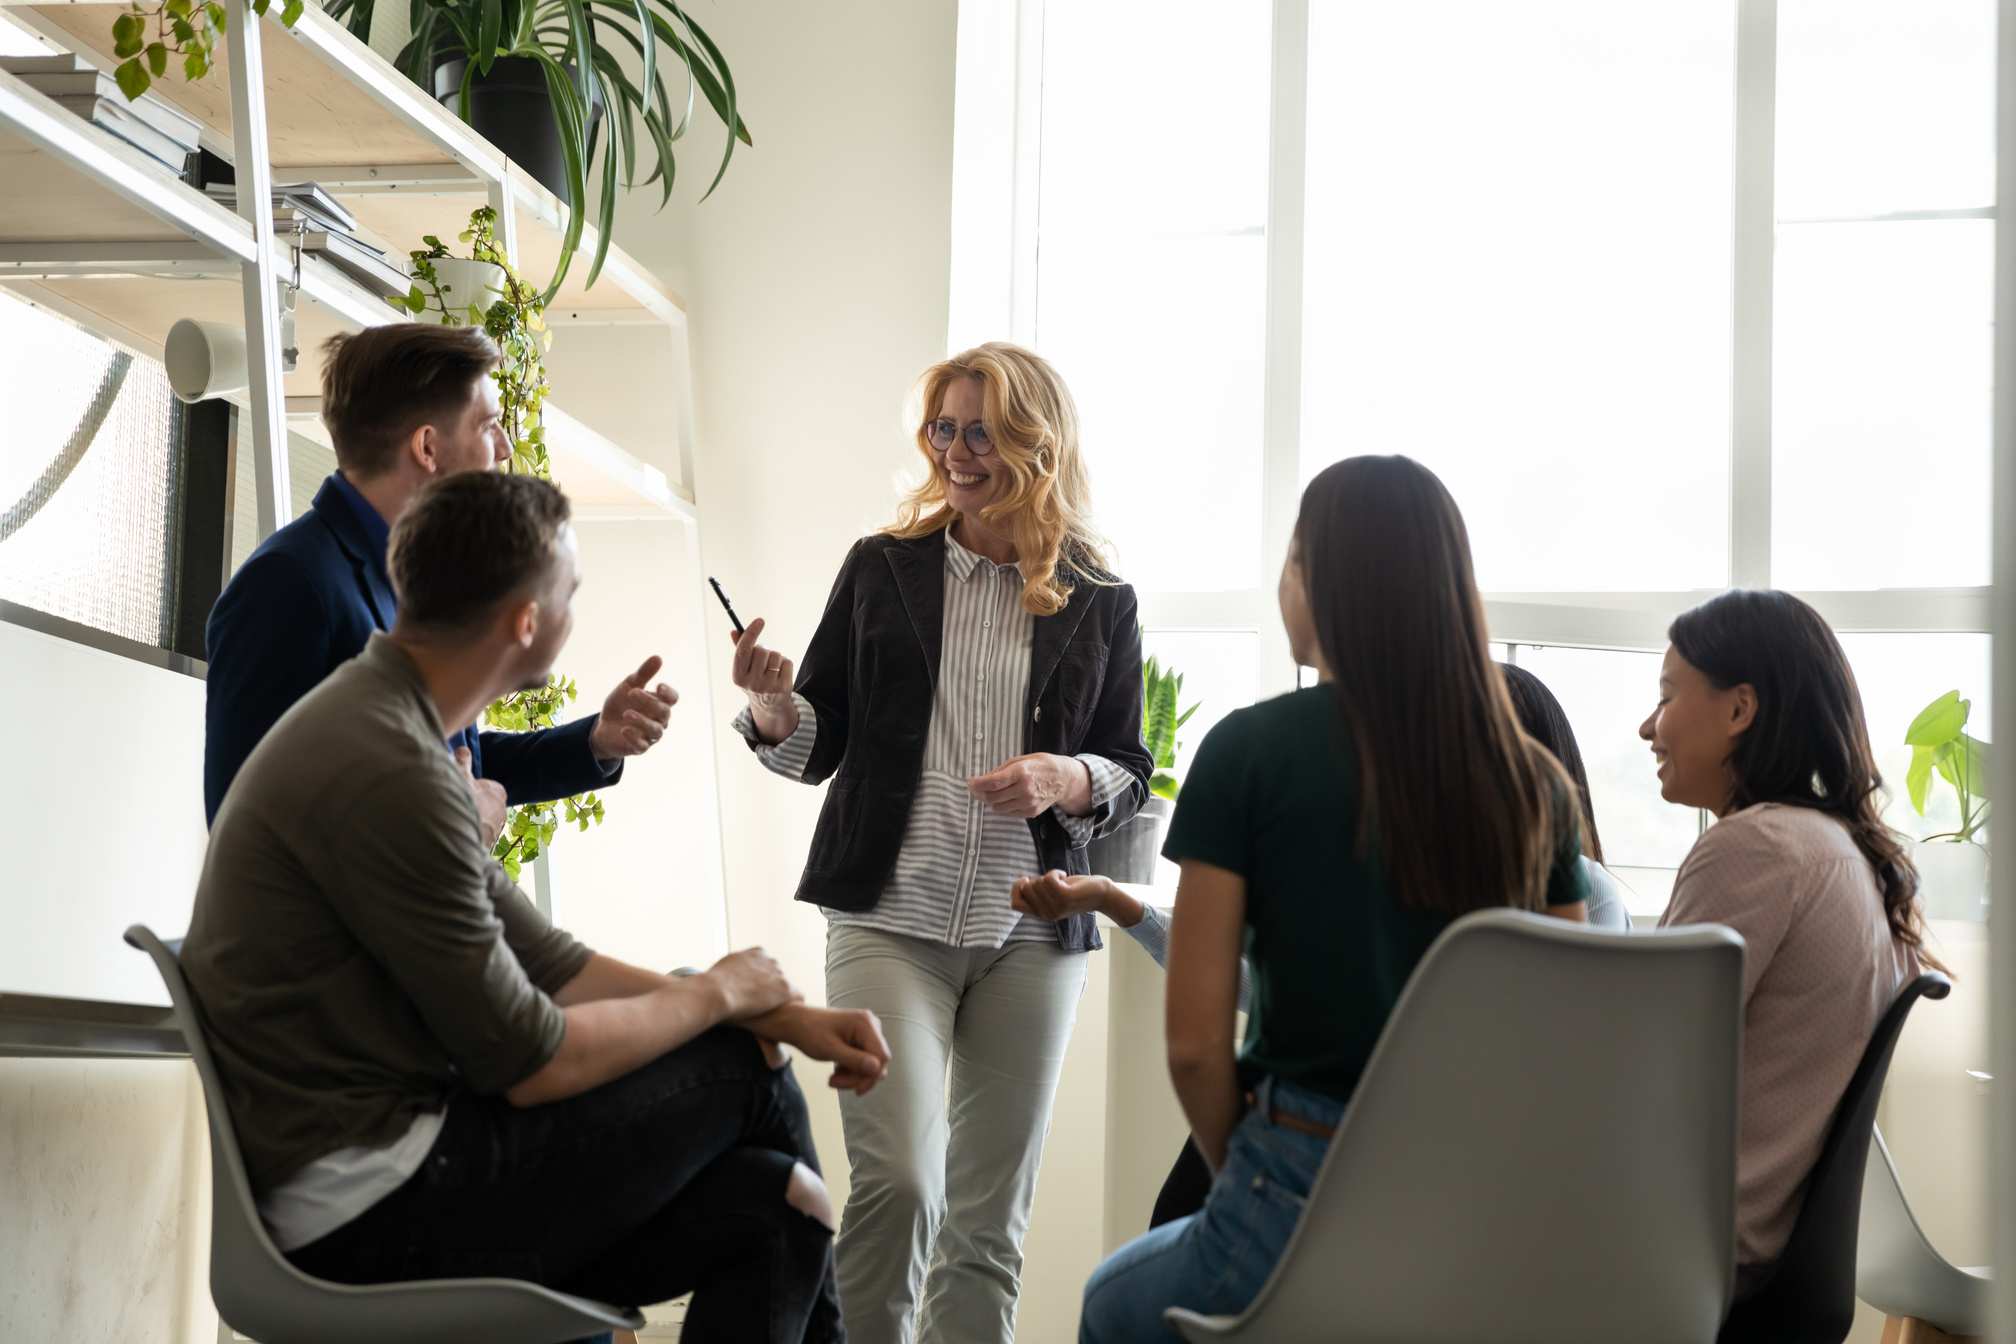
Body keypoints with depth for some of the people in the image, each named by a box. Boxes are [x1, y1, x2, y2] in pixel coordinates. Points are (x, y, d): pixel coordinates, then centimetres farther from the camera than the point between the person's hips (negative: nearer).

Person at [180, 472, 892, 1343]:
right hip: (366, 1211, -9)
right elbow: (526, 1060, -17)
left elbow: (545, 964, 15)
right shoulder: (387, 772, -21)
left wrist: (786, 1017, 8)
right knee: (743, 1071, -2)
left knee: (768, 1205, 0)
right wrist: (716, 995, 0)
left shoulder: (381, 724, 13)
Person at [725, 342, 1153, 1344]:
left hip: (1032, 934, 1)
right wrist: (774, 707, -12)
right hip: (889, 917, -1)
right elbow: (820, 746, 9)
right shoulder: (882, 568, 7)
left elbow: (1131, 774, 12)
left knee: (991, 1215, 6)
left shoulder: (1099, 604, 8)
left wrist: (1066, 780, -9)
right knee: (897, 1182, -18)